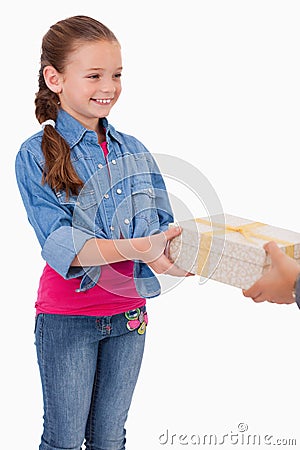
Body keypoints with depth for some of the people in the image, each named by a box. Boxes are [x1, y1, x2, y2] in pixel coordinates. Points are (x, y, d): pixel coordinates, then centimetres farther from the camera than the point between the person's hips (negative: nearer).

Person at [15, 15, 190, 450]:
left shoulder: (134, 150, 4)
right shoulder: (36, 155, -10)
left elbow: (161, 225, 0)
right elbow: (60, 243, -22)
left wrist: (161, 251, -25)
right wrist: (136, 247, -37)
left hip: (128, 313, 4)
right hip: (67, 315, -4)